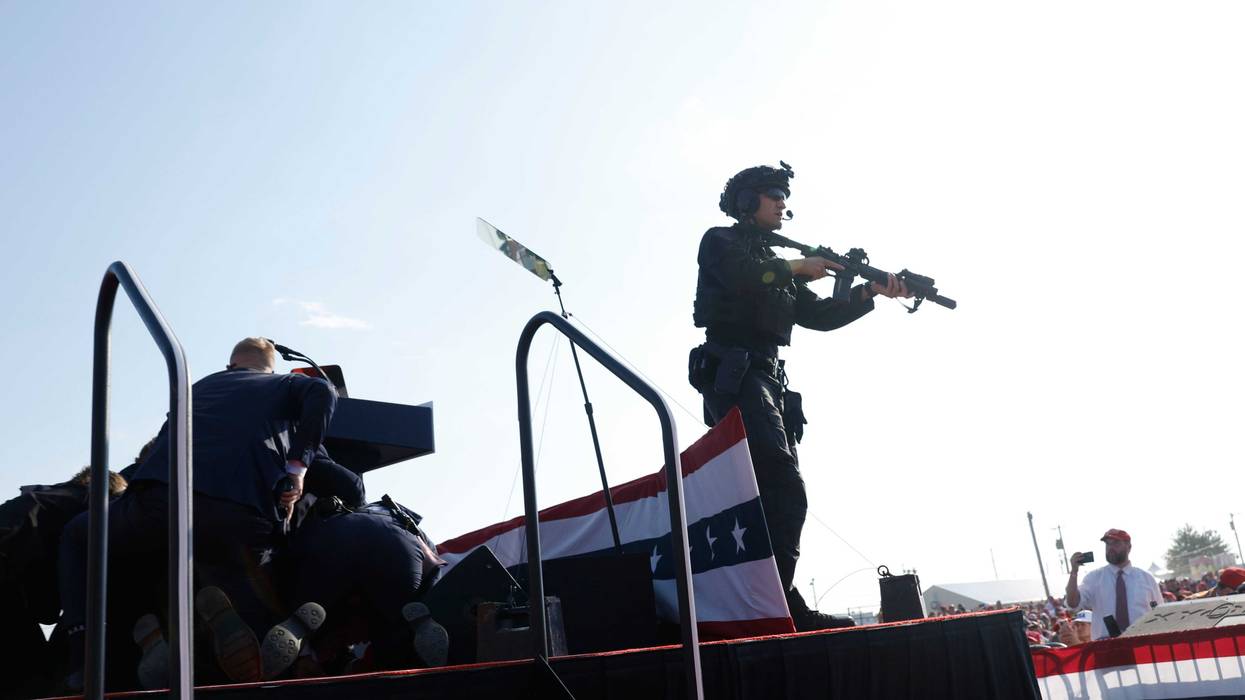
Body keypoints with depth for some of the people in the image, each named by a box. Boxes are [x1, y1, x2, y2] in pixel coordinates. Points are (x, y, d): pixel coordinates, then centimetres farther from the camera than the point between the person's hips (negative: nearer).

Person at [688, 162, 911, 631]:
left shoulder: (775, 265, 28)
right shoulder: (720, 242, 7)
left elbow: (819, 316, 22)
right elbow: (742, 277, -15)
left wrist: (870, 292, 9)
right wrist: (796, 269, -3)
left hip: (769, 380, 9)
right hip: (734, 375, -9)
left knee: (779, 494, 2)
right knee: (785, 490, -22)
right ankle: (781, 605, -25)